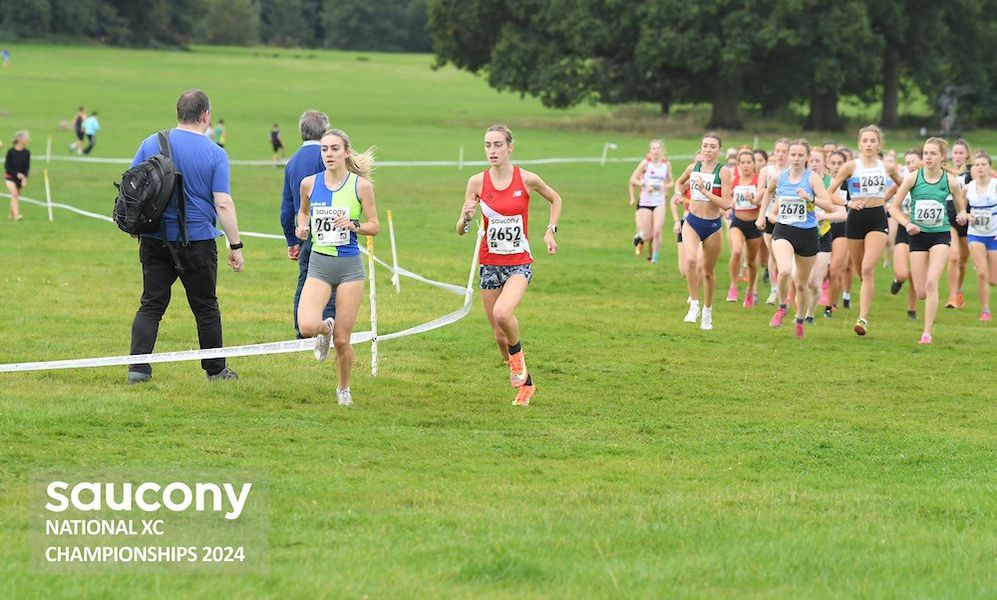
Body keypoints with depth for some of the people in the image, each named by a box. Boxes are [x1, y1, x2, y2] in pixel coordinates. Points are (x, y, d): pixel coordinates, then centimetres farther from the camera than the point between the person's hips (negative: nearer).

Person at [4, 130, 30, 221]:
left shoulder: (27, 153, -3)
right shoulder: (11, 151, -13)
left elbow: (27, 167, -1)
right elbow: (6, 166, -9)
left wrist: (25, 177, -16)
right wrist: (17, 174, -17)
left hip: (20, 178, 4)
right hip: (10, 176, -4)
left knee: (16, 196, 8)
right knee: (14, 194, -18)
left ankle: (10, 215, 24)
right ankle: (16, 215, -25)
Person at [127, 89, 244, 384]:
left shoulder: (151, 144, 0)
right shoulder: (215, 154, -8)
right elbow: (223, 204, -11)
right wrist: (236, 246, -5)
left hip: (155, 238, 2)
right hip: (197, 241, -2)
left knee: (151, 304, 7)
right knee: (206, 307, 11)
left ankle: (138, 367, -4)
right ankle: (215, 369, 21)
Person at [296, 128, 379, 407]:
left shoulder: (360, 185, -5)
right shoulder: (309, 183, 1)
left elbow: (375, 226, 2)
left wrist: (353, 225, -18)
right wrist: (302, 227, 0)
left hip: (350, 266, -1)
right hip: (319, 265, 1)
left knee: (342, 341, 0)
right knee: (307, 326, -22)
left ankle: (344, 388, 27)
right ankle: (326, 329, 16)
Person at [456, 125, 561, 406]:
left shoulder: (526, 179, -8)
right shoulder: (477, 182, -3)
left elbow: (555, 199, 13)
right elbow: (460, 231, 0)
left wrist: (550, 231, 2)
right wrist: (466, 217, -21)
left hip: (519, 262, -3)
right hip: (489, 263, 3)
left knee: (502, 313, -30)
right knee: (499, 335, 6)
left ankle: (517, 353, 2)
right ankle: (525, 383, 28)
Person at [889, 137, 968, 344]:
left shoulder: (951, 181, -5)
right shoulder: (913, 178, -6)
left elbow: (962, 208, 9)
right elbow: (894, 207, 0)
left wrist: (962, 216, -14)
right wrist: (907, 224, -16)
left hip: (941, 235, -1)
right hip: (918, 235, 1)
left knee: (931, 283, -18)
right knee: (921, 293, -2)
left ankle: (927, 333, -12)